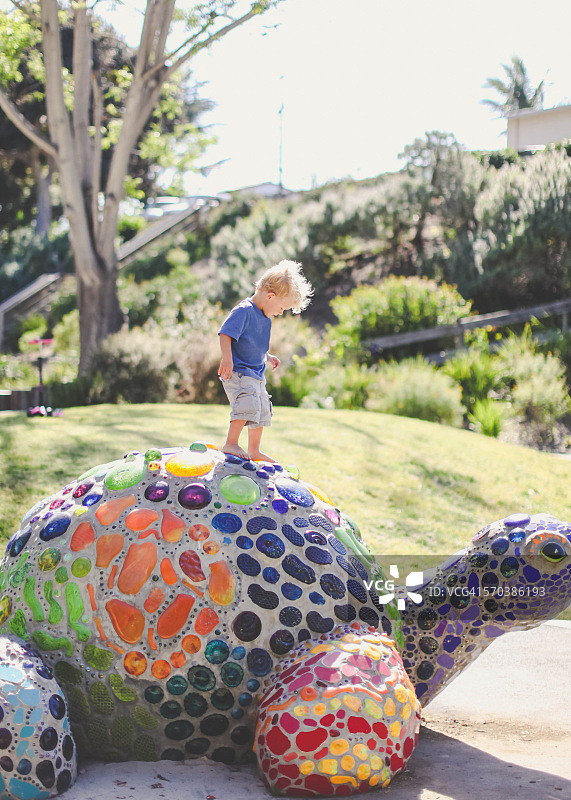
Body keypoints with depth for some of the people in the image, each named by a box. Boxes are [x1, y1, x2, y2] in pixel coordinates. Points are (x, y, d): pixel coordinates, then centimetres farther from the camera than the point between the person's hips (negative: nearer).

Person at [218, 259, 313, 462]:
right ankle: (231, 444, -21)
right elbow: (226, 334, -23)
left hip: (257, 374, 10)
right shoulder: (243, 311, -15)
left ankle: (254, 450, 29)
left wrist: (268, 358, 14)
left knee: (262, 412, 16)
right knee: (248, 405, -27)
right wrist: (227, 359, -33)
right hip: (238, 372, -10)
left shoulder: (266, 319, 16)